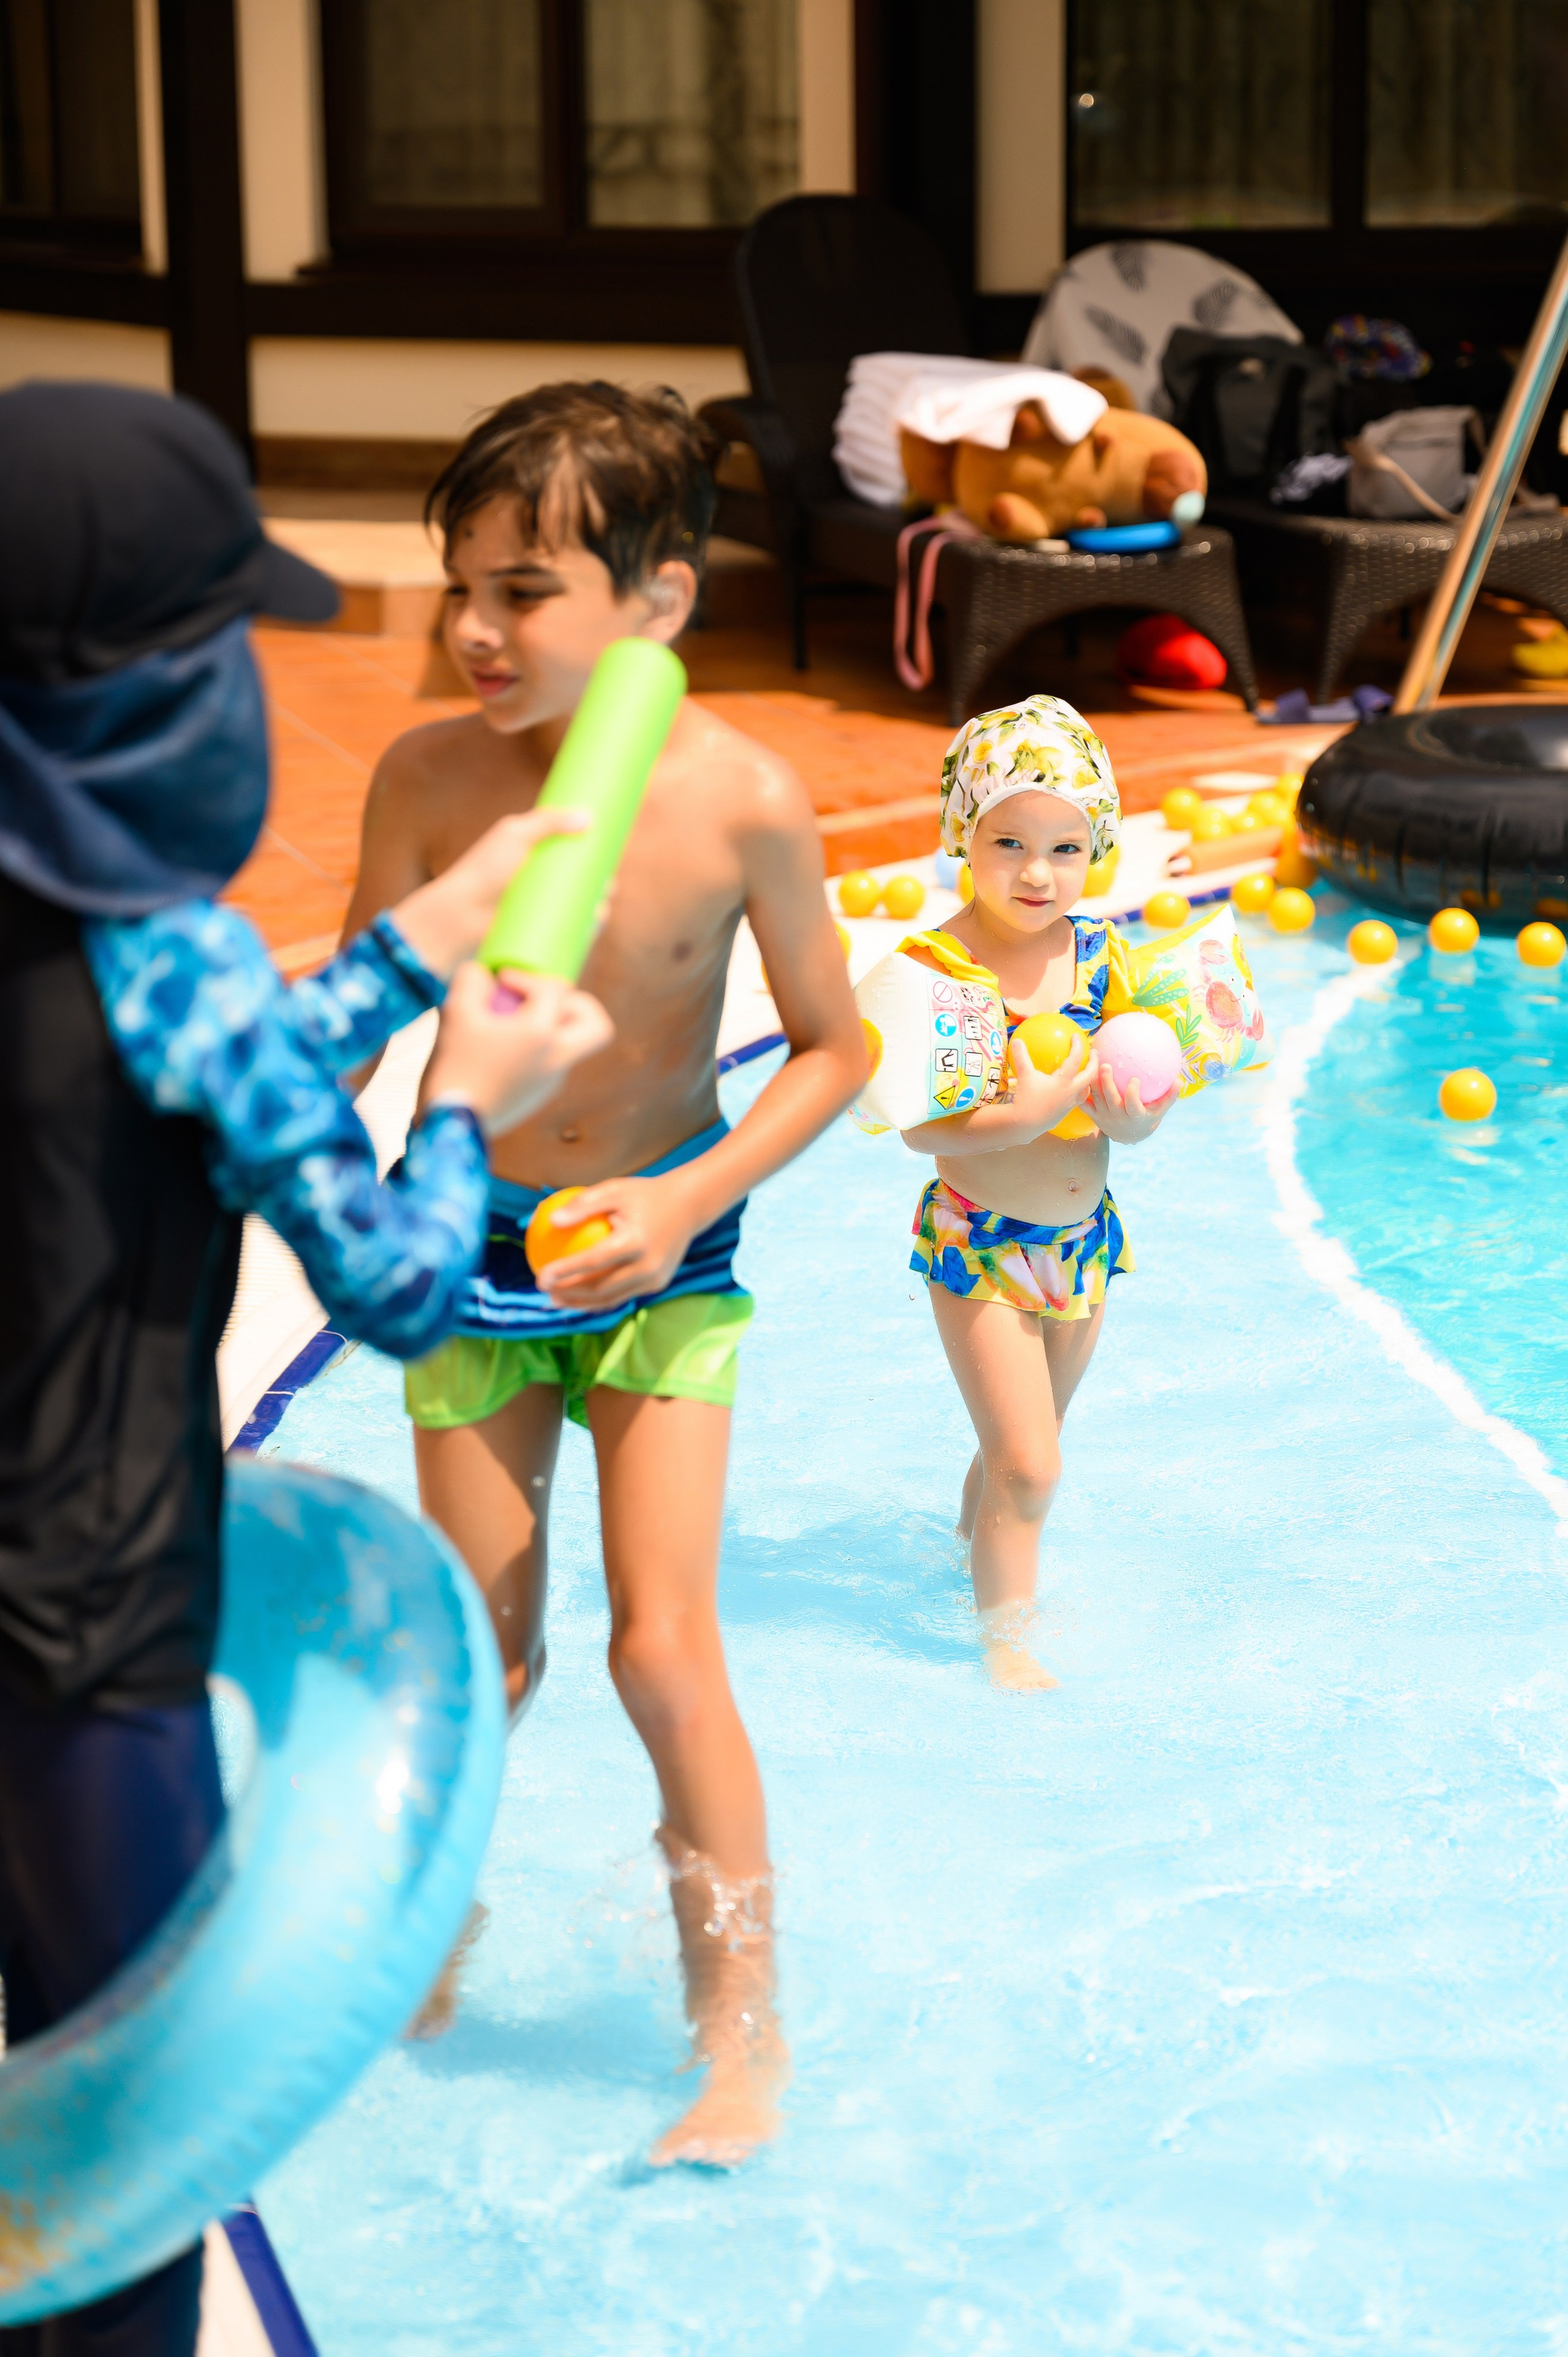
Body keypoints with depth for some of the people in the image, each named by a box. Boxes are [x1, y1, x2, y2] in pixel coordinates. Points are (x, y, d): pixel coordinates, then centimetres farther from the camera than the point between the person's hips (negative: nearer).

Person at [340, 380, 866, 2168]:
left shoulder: (742, 801, -19)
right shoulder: (428, 779, -15)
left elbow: (834, 1046, -7)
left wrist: (688, 1203, -18)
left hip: (662, 1253, -2)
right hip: (473, 1239, 2)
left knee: (662, 1648, -9)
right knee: (485, 1654, 9)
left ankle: (743, 2042, 5)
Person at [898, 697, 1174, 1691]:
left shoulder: (1102, 956, -3)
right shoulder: (936, 964, -17)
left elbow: (1136, 1124, -1)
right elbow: (919, 1126, -22)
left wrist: (1131, 1107, -24)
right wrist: (1020, 1118, -35)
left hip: (1083, 1237, 5)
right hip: (977, 1244, -5)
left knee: (1021, 1449, 21)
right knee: (1028, 1463, -6)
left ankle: (975, 1551, 46)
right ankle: (1007, 1632, 12)